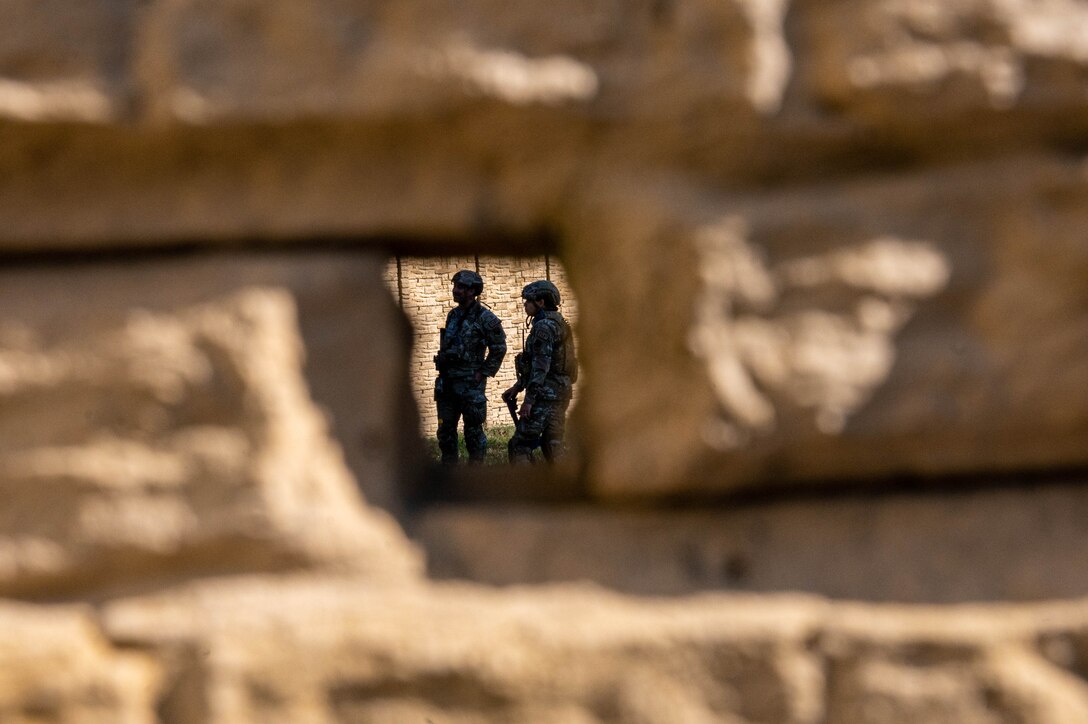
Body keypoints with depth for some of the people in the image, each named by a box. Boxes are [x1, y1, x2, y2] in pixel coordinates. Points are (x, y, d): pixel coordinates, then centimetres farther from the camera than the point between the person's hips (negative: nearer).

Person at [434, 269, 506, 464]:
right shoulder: (453, 315, 13)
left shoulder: (485, 318, -9)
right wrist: (443, 371, 13)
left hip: (470, 383, -7)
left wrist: (483, 373, -10)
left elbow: (499, 348, -8)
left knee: (473, 431, -1)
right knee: (445, 429, 9)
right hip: (447, 382, 7)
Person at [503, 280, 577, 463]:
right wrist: (517, 387, 23)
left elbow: (541, 367, -20)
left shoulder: (544, 326, -14)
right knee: (552, 446, 11)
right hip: (560, 394, 10)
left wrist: (529, 400, -20)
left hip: (545, 396, -10)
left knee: (520, 445, -8)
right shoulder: (558, 324, 17)